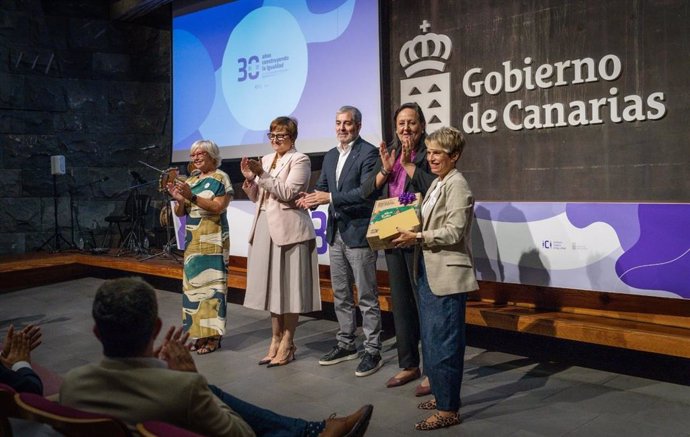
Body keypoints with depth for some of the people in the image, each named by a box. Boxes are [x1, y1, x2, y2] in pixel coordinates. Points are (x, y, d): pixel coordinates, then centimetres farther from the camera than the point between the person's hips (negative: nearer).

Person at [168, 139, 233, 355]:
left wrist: (192, 197, -23)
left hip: (213, 241, -7)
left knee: (211, 284, -5)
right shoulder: (190, 180, 14)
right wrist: (179, 199, -8)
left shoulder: (221, 178, -4)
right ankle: (200, 333, 15)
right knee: (194, 284, 7)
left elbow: (219, 207, -16)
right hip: (192, 241, 7)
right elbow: (179, 213, 13)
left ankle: (214, 336, 0)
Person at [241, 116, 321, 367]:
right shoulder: (265, 159, 16)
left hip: (288, 229, -6)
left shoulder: (299, 160, -3)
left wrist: (262, 175, -18)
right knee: (272, 284, 10)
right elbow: (256, 198, 16)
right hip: (265, 228, 7)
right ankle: (276, 339, 20)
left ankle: (287, 343, 9)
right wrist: (250, 179, -1)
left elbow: (288, 193, -15)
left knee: (289, 285, 0)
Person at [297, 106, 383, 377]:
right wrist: (311, 199, -8)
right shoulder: (330, 156, 15)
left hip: (358, 233, -8)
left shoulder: (368, 153, -9)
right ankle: (346, 344, 28)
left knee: (367, 296, 0)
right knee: (340, 295, 16)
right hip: (336, 234, 8)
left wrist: (330, 198, -25)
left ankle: (372, 351, 9)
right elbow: (321, 188, 15)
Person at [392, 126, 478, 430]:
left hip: (446, 276, -9)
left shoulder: (457, 185, -12)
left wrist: (417, 238, -20)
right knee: (431, 340, 17)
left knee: (442, 343, -3)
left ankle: (448, 410, 7)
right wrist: (410, 235, 3)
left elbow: (454, 232, -18)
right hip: (428, 272, 9)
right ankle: (442, 395, 31)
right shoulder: (437, 184, 15)